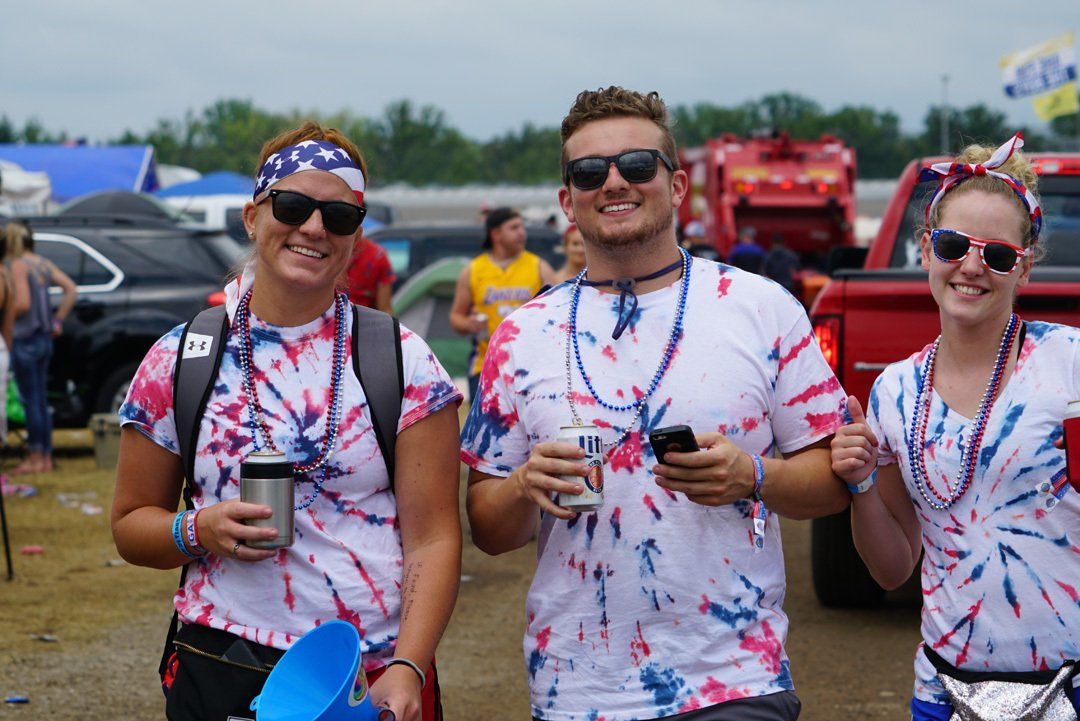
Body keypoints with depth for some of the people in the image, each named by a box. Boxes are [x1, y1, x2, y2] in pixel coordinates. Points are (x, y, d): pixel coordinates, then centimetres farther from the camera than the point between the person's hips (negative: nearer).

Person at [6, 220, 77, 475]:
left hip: (25, 340, -8)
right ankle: (46, 458, 16)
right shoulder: (45, 264, 10)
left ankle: (35, 458, 0)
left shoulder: (18, 265, -13)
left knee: (30, 400, -3)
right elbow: (71, 290, 7)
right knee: (41, 401, 13)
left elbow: (22, 303, -21)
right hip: (44, 339, 8)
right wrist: (57, 320, 10)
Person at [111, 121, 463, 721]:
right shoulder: (178, 359, 2)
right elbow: (131, 524, 8)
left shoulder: (402, 359, 0)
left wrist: (407, 668, -16)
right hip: (222, 672, 1)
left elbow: (432, 538, -4)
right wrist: (198, 532, -12)